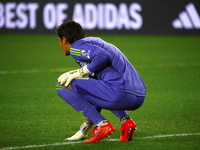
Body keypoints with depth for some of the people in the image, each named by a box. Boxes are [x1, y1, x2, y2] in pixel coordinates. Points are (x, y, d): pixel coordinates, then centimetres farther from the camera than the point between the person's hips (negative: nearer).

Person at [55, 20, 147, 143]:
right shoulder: (94, 41, 28)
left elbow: (103, 56, -18)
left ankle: (102, 125, -5)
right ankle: (125, 120, 16)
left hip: (121, 94, -9)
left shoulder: (77, 46, 0)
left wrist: (81, 72, -6)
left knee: (63, 85, 0)